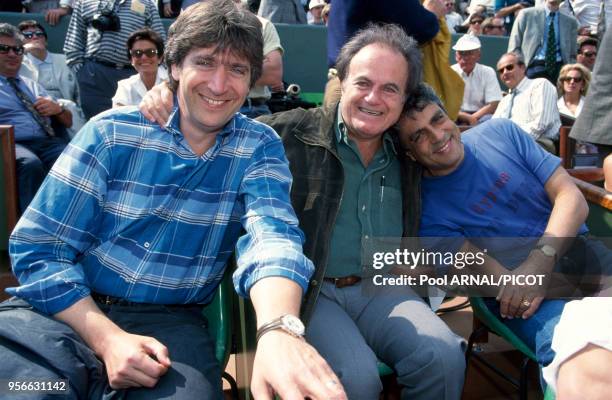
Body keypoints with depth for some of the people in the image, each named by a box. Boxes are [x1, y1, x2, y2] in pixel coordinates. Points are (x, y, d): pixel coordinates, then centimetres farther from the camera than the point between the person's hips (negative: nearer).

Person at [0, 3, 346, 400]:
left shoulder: (260, 147, -1)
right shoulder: (111, 132, -3)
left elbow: (272, 234, -21)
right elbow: (38, 247, -6)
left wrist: (279, 328, -43)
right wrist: (107, 338, -20)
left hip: (171, 321, 1)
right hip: (73, 309, 0)